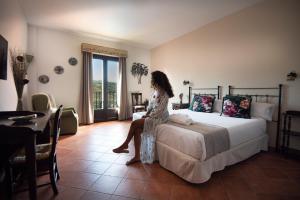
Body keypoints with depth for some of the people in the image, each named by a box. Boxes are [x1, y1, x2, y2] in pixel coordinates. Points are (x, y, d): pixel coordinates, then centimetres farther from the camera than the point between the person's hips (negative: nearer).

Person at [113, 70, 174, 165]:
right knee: (137, 129, -15)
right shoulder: (156, 91, 10)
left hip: (159, 117, -8)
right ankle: (137, 156, -7)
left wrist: (148, 116, -11)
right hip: (153, 115, 8)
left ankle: (125, 145, 2)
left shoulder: (164, 94, -17)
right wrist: (146, 114, 0)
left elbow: (159, 110, -20)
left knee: (134, 123, -19)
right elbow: (150, 106, 14)